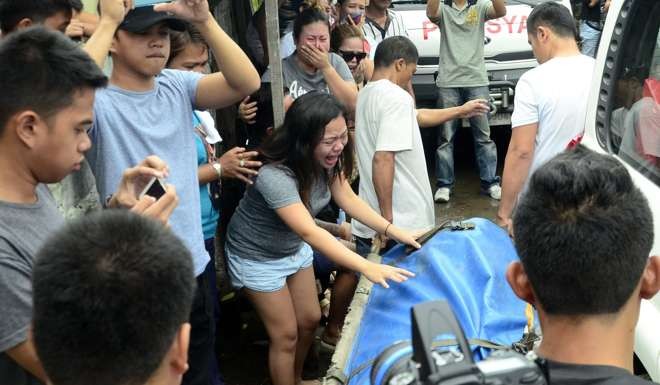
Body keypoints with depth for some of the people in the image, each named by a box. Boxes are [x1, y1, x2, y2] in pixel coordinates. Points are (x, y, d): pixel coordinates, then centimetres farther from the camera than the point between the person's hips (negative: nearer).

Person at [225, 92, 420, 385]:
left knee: (309, 320, 18)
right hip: (257, 256, -7)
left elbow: (348, 199, -8)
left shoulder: (328, 158, -17)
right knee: (286, 334, 2)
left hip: (293, 247, 7)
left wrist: (392, 230, -21)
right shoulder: (275, 175, -41)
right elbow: (310, 232, -49)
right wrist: (367, 267, -58)